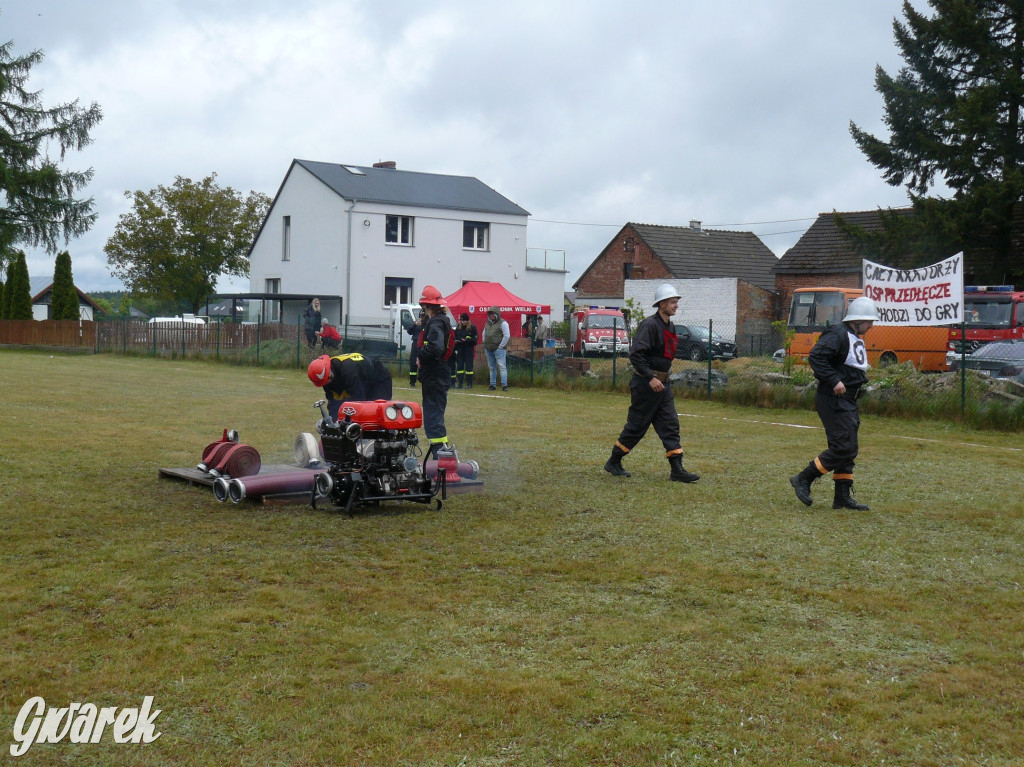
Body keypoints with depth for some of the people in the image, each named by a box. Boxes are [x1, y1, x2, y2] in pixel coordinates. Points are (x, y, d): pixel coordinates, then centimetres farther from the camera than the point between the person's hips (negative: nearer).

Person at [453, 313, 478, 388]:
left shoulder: (472, 327, -4)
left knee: (469, 365, -2)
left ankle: (469, 383, 4)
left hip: (469, 349, -5)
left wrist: (467, 340, -20)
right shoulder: (458, 327, 11)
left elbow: (475, 338, -8)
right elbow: (455, 337, 19)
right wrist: (456, 341, -3)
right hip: (460, 349, 5)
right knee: (459, 365, 4)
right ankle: (460, 383, 10)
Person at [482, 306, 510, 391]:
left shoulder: (502, 323, -6)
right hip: (488, 349, 7)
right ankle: (492, 384, 17)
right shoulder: (488, 323, 16)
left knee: (502, 366, -11)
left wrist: (501, 346, -12)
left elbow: (507, 335, -12)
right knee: (492, 367, 11)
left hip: (498, 349, -7)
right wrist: (485, 344, 16)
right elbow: (484, 334, 28)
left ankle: (504, 385, -12)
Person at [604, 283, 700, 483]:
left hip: (662, 384, 9)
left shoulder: (670, 327, 13)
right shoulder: (650, 325, -16)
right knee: (636, 427, 0)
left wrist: (662, 378, 19)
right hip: (645, 384, -9)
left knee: (670, 425, 2)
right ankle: (613, 463, 15)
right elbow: (635, 354, -23)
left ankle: (677, 470, 1)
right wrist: (651, 378, -26)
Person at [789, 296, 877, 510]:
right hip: (833, 401, -10)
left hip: (848, 402, 10)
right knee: (843, 448, -12)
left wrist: (860, 380, 12)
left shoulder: (856, 338, 18)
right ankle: (803, 480, -2)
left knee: (848, 450, 10)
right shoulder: (838, 335, -14)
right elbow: (815, 357, -26)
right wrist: (834, 381, -27)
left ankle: (843, 497, 14)